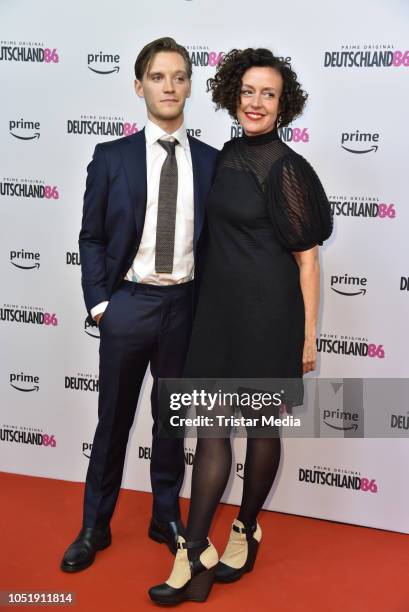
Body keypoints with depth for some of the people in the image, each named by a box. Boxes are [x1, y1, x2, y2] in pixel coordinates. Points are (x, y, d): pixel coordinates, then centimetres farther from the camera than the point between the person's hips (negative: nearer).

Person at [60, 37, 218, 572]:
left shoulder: (212, 162, 2)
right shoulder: (111, 158, -1)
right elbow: (91, 238, 2)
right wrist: (99, 302, -5)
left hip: (185, 306, 1)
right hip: (128, 304, -1)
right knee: (114, 419, 10)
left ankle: (166, 517, 32)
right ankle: (95, 526, 25)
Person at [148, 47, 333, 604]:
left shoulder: (286, 169, -10)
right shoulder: (228, 156, 9)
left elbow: (307, 258, -9)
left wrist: (308, 335, -9)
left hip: (268, 314, -6)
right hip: (218, 309, 6)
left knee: (261, 426, 9)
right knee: (211, 426, 4)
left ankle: (246, 532, 28)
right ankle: (195, 553, 9)